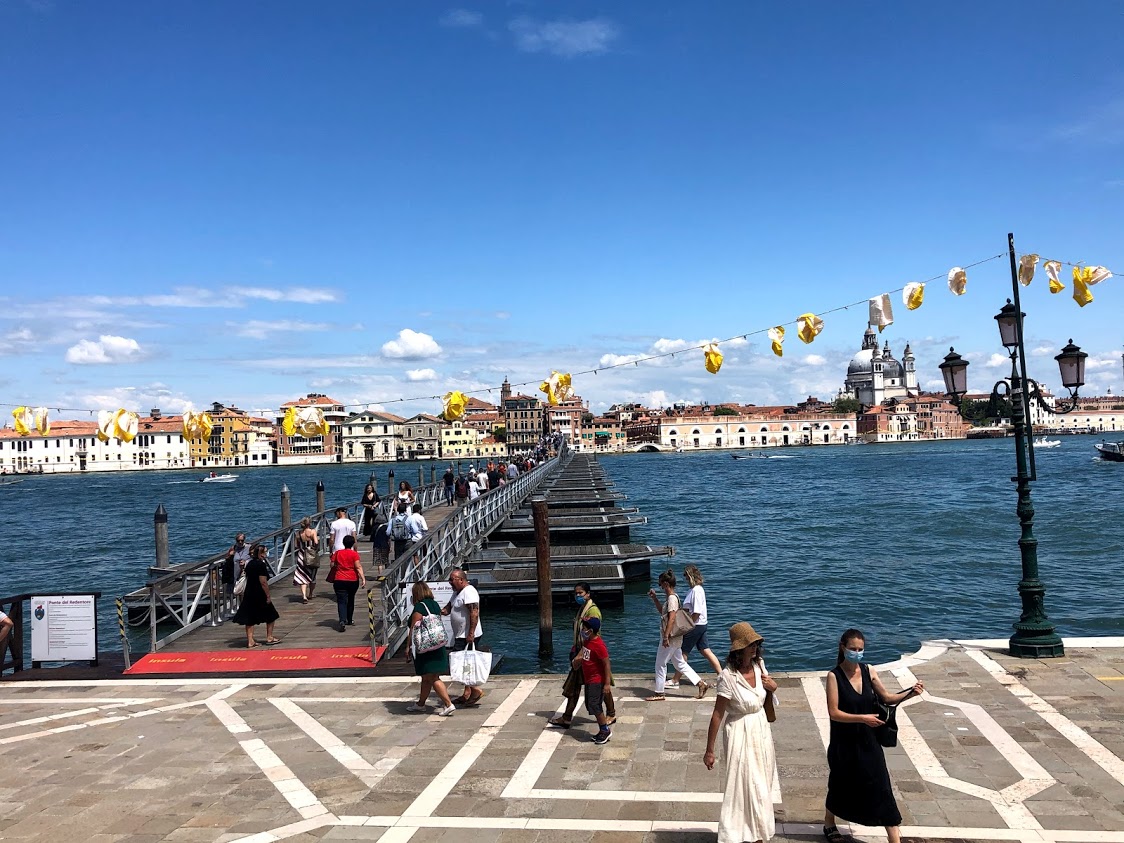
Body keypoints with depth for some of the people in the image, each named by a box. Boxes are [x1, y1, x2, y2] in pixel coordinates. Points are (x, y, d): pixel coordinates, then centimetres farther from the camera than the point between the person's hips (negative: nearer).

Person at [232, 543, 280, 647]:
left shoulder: (249, 564, 8)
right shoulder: (261, 564, -17)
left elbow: (248, 579, 15)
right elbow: (263, 582, -20)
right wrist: (268, 596, -15)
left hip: (249, 594, 7)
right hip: (260, 595, -7)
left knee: (250, 619, 7)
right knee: (271, 616, 11)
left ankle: (250, 641, 7)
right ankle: (269, 638, 18)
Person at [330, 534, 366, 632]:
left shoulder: (337, 553, 4)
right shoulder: (354, 554, -5)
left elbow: (332, 565, 12)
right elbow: (358, 567, -13)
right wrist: (363, 578, -14)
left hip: (340, 580, 0)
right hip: (353, 580, 0)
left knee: (342, 602, -6)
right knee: (350, 600, 19)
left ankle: (342, 621, -27)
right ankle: (349, 620, 31)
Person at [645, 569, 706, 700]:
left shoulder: (672, 598, -18)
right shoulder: (670, 597, 12)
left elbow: (671, 618, -25)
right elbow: (662, 612, 28)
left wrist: (666, 637, -26)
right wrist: (654, 598, 19)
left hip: (670, 638, -10)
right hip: (673, 638, 10)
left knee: (660, 664, 1)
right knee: (680, 664, 15)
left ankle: (659, 694, 10)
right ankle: (701, 684, 14)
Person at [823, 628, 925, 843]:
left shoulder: (869, 671, -3)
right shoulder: (834, 676, -16)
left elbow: (887, 698, 6)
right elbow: (834, 712, -18)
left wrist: (910, 693, -10)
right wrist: (863, 718, -23)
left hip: (868, 741, 3)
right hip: (844, 743, -3)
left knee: (881, 788, 1)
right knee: (840, 785, 16)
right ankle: (829, 825, 42)